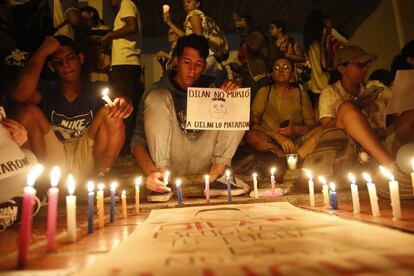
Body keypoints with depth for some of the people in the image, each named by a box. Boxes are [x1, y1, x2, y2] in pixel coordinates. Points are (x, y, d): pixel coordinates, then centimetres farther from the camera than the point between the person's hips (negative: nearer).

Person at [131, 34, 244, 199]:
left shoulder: (210, 87, 7)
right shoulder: (157, 91, -3)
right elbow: (138, 140, -11)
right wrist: (151, 172, -31)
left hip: (203, 166, 2)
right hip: (171, 164, -2)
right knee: (158, 97, -18)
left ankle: (217, 172, -16)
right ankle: (162, 173, -26)